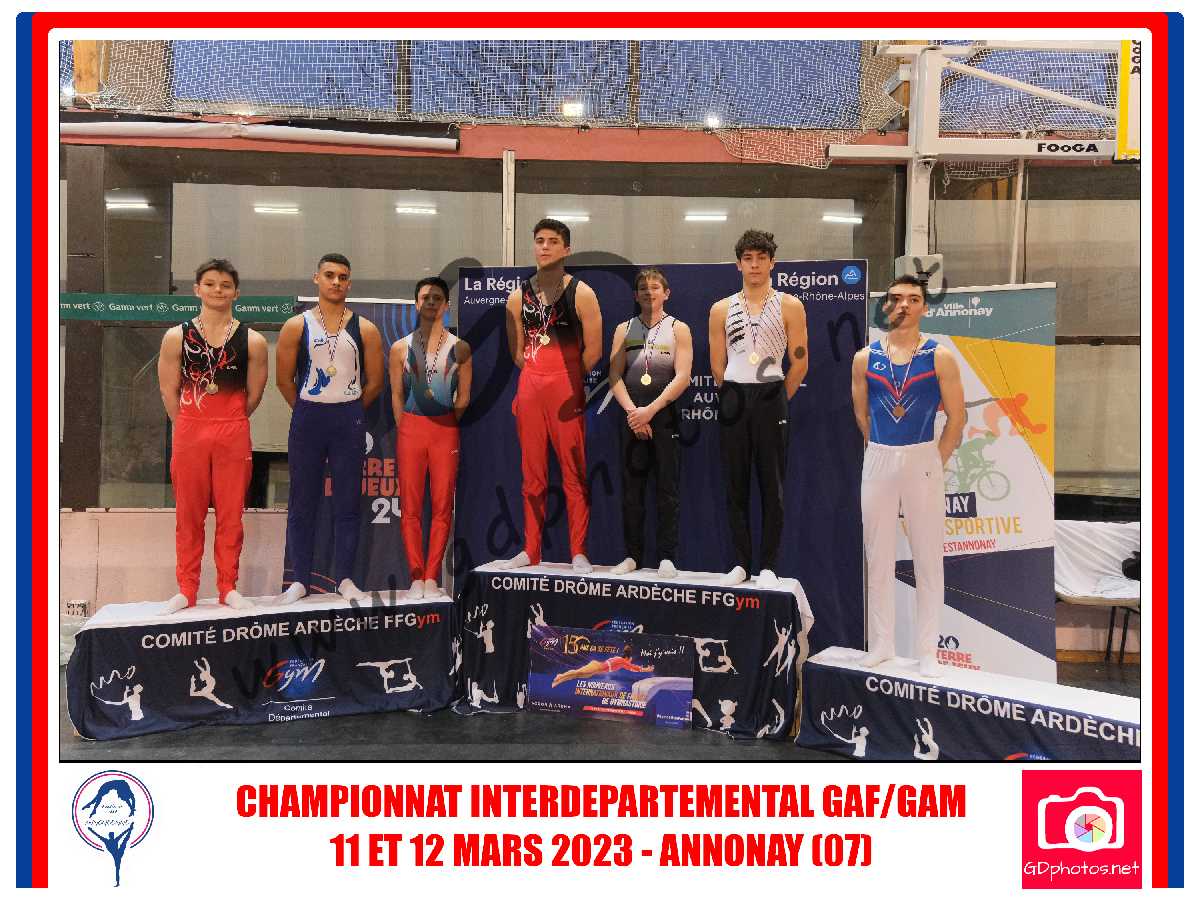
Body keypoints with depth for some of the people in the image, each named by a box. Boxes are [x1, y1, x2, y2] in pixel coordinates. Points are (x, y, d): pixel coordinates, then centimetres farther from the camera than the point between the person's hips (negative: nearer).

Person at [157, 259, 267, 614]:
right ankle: (186, 589, 17)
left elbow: (253, 394, 7)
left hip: (234, 435, 0)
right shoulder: (177, 337, 1)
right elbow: (169, 389, 6)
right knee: (188, 515, 7)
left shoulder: (252, 341, 0)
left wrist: (228, 423, 13)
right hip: (188, 433, 0)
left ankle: (228, 588, 16)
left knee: (231, 514, 5)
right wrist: (190, 426, 9)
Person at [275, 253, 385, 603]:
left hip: (349, 420, 0)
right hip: (307, 418, 0)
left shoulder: (364, 329, 3)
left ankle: (344, 578, 11)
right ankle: (299, 580, 11)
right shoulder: (296, 326, 2)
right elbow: (284, 379, 5)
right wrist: (309, 412, 8)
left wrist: (348, 412, 10)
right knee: (302, 504, 3)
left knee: (348, 503, 3)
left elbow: (374, 381, 8)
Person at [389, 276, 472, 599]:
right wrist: (405, 430, 2)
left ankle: (432, 578, 4)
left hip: (446, 429, 0)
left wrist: (448, 426, 4)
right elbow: (397, 394, 8)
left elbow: (464, 397, 8)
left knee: (442, 506, -1)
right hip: (410, 428, 1)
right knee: (410, 506, 0)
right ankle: (416, 577, 6)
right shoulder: (400, 348, 8)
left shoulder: (459, 348, 6)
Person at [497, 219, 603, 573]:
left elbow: (593, 350, -4)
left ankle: (578, 552, 4)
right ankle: (531, 550, 16)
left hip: (567, 392, -4)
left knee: (574, 475, -3)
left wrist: (568, 379, 4)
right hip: (529, 389, 4)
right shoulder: (518, 296, 11)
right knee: (532, 475, 8)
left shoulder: (580, 293, -2)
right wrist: (538, 376, 10)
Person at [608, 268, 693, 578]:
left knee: (667, 488, -2)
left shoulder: (678, 329, 4)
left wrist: (650, 410, -15)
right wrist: (631, 411, -11)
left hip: (665, 413, -2)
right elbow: (614, 375, 3)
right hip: (632, 413, 2)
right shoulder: (624, 329, 11)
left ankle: (667, 557, 3)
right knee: (631, 487, 3)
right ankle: (632, 555, 10)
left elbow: (683, 376, -7)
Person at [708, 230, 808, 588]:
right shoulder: (722, 310, 10)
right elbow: (717, 365, 11)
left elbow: (800, 363, 2)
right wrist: (735, 397, 11)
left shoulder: (789, 306, 3)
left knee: (772, 487, 0)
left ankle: (768, 567, 6)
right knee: (736, 487, 4)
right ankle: (740, 563, 12)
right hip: (733, 400, 2)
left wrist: (775, 399, 6)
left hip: (771, 400, -2)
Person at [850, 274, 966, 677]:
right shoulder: (865, 358, 4)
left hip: (923, 462, -2)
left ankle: (927, 651, 12)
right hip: (877, 462, 2)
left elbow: (957, 417, 0)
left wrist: (934, 461, -1)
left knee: (928, 560, 3)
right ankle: (881, 643, 19)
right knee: (878, 558, 8)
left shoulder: (939, 357, -2)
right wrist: (884, 452, 12)